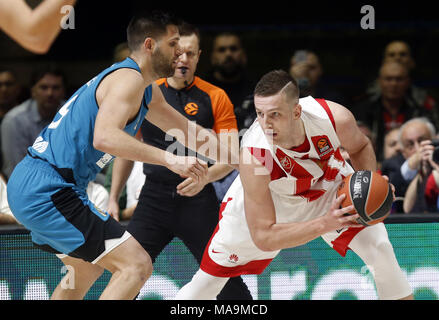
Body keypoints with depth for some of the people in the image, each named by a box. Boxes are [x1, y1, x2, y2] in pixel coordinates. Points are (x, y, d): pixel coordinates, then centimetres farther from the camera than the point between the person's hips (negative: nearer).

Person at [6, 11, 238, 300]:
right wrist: (169, 159, -34)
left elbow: (189, 132, 30)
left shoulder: (147, 92, 19)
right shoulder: (129, 78, -14)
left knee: (89, 269, 31)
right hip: (47, 192, -11)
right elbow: (104, 136, -30)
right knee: (136, 266, -15)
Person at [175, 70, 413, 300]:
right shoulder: (253, 156, -42)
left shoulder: (336, 118, -35)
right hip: (262, 203, -2)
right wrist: (325, 224, -47)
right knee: (208, 280, 0)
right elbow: (263, 237, -37)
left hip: (328, 187, 2)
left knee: (380, 249, -11)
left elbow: (360, 147, -7)